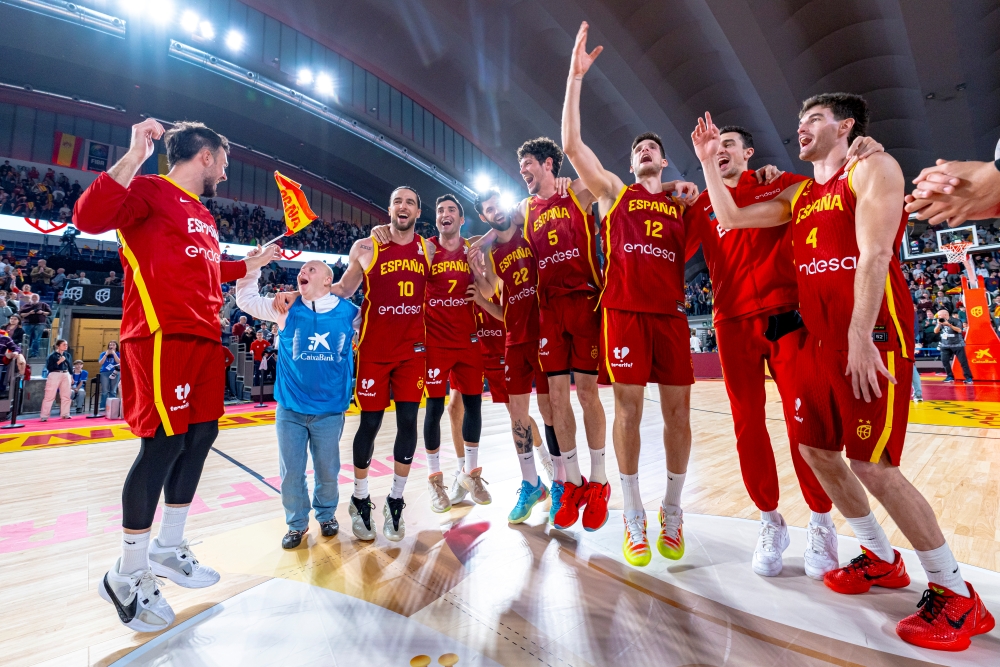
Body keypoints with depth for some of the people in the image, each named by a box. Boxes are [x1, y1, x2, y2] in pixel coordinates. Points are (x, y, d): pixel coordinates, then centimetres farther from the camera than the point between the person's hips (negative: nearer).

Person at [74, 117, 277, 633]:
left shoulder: (204, 217, 24)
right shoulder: (150, 190, -2)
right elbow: (88, 218, -19)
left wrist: (251, 264, 37)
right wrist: (134, 156, -20)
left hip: (203, 341, 9)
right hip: (162, 339, -9)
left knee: (201, 436, 11)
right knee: (163, 445, -8)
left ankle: (168, 550, 28)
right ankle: (126, 576, 11)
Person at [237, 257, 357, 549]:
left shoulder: (349, 313, -5)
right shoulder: (286, 308, 0)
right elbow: (246, 299, 7)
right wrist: (251, 268, -3)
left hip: (330, 410, -1)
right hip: (290, 409, 1)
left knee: (327, 470, 12)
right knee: (291, 472, 10)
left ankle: (326, 515, 38)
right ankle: (297, 523, 32)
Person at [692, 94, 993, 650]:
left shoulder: (872, 167, -1)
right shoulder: (798, 196, 21)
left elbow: (875, 254, -14)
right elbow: (731, 217, 19)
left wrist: (860, 337, -22)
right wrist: (709, 161, 18)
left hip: (871, 334, -8)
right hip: (820, 338, 8)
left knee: (873, 466, -7)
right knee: (816, 450, 11)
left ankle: (957, 595, 14)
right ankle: (882, 559, 30)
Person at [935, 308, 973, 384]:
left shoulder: (955, 321, -9)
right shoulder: (940, 322, 5)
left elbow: (959, 330, -20)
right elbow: (935, 331, -2)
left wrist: (949, 325, -28)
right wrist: (939, 324, -16)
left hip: (957, 344, -4)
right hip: (945, 345, 4)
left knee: (963, 361, -4)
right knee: (944, 361, -3)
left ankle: (968, 378, 2)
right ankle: (950, 376, 7)